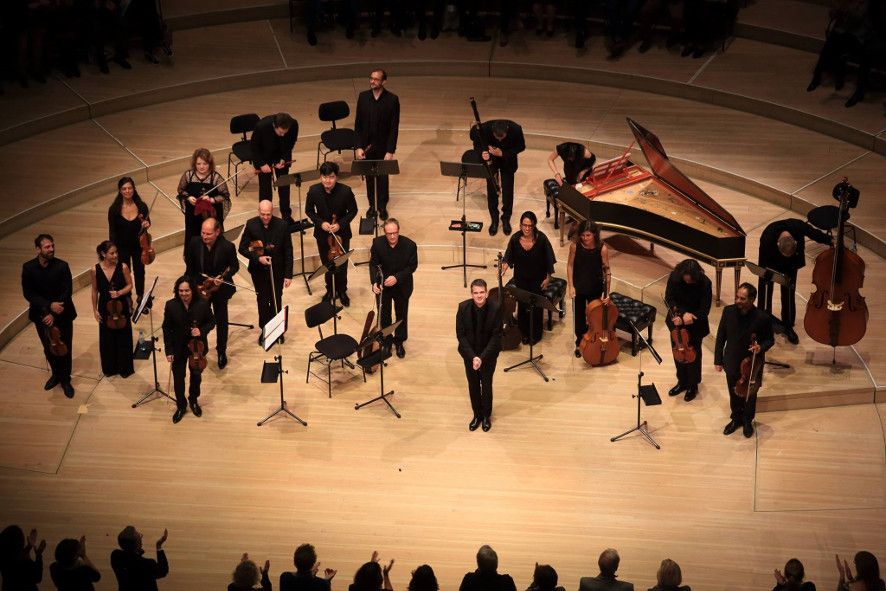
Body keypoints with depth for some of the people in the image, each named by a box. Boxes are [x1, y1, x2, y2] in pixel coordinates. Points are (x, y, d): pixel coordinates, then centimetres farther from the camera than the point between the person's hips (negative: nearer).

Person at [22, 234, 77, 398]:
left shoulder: (62, 266, -16)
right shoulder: (28, 267, -11)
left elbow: (67, 292, -16)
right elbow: (28, 293, -12)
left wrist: (54, 314, -23)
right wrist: (49, 306, -25)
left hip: (62, 315, -2)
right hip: (41, 315, 2)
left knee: (64, 348, 7)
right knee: (49, 348, 16)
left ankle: (65, 380, 26)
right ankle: (56, 374, 40)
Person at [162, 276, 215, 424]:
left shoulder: (202, 304, -17)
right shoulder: (171, 305, -16)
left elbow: (211, 322, -2)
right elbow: (167, 329, -7)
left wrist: (201, 330, -23)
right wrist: (169, 351, -9)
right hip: (178, 349, 0)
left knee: (196, 375, 18)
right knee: (178, 377, 10)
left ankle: (193, 400, 45)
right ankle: (181, 406, 32)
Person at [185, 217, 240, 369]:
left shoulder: (227, 247, -24)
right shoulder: (195, 243, -18)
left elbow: (235, 266, -8)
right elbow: (189, 263, -2)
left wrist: (224, 277, -24)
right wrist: (194, 284, -4)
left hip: (220, 288, -1)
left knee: (221, 321, 15)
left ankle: (222, 352, 34)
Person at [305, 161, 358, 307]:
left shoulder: (346, 191, -23)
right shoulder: (313, 191, -19)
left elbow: (352, 211, -8)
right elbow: (309, 211, -3)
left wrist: (340, 224, -21)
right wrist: (320, 223, -18)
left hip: (342, 233, -1)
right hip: (322, 234, 1)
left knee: (341, 266, 8)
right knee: (326, 264, 17)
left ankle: (342, 291, 33)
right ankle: (330, 290, 39)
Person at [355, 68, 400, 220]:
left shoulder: (392, 99, -12)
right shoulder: (363, 97, -4)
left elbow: (394, 127, -11)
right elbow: (358, 124, 0)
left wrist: (390, 151, -15)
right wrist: (359, 147, -7)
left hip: (383, 147, -2)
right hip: (366, 146, 2)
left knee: (383, 178, 10)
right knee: (369, 177, 14)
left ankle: (382, 206, 26)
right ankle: (372, 205, 31)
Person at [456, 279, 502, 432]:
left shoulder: (495, 308, -20)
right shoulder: (463, 307, -16)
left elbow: (496, 336, -16)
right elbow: (460, 334, -11)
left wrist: (482, 357, -22)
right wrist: (473, 356, -19)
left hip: (489, 352, -1)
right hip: (470, 353, 1)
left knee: (486, 384, 9)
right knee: (473, 384, 11)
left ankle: (486, 415, 29)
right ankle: (477, 415, 30)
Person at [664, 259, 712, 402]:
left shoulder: (705, 283, -27)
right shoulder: (674, 277, -19)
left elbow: (704, 310, -22)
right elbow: (669, 299, -13)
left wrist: (685, 319, -28)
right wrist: (683, 313, -27)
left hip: (695, 326, -3)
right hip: (677, 321, 3)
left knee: (693, 355, 11)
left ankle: (693, 386, 31)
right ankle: (682, 382, 38)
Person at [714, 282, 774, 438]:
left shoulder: (762, 318, -24)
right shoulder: (728, 311, -16)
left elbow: (769, 340, -7)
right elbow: (721, 336, -3)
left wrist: (761, 347, -29)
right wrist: (718, 360, 0)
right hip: (732, 363, 2)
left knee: (750, 395, 20)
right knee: (734, 394, 23)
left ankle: (748, 421, 44)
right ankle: (736, 418, 47)